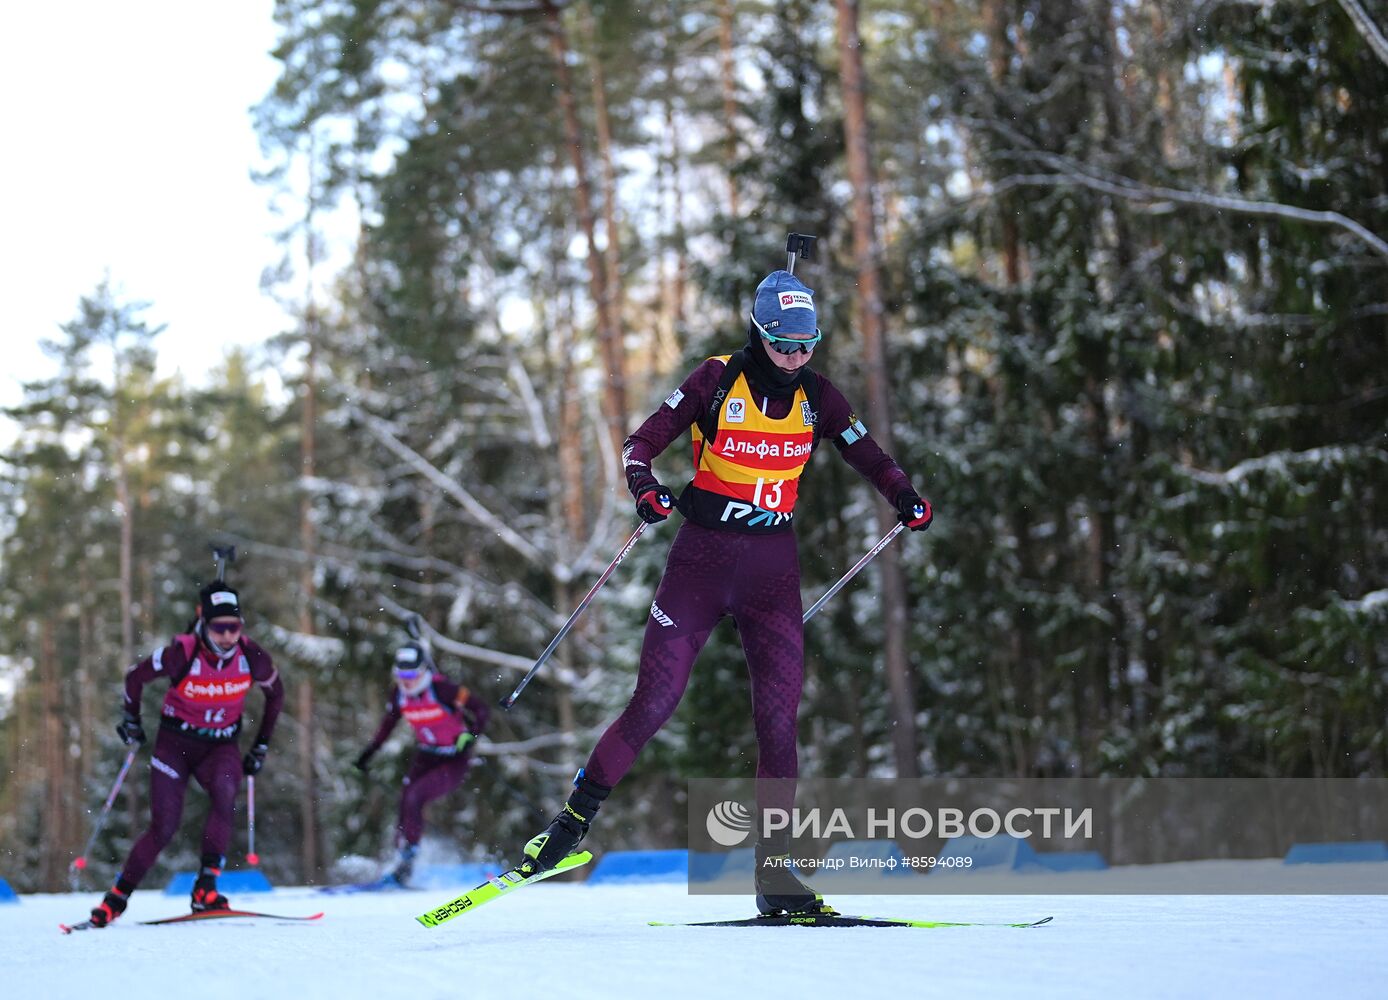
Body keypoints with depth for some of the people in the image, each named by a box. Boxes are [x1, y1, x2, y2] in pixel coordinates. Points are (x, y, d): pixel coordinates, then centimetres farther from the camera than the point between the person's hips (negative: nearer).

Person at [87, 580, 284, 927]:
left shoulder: (251, 657, -15)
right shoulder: (182, 654, -23)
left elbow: (276, 693, 6)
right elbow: (135, 677, -4)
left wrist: (261, 746, 8)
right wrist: (131, 722, 7)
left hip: (220, 745, 1)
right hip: (175, 742, -1)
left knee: (225, 793, -32)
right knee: (163, 829, -8)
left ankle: (206, 888, -29)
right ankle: (118, 896, 13)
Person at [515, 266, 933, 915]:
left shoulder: (816, 395, 5)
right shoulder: (717, 381, -5)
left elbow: (866, 456, 13)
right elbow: (642, 442, -5)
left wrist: (905, 497, -6)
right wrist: (644, 486, -26)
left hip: (773, 567, 3)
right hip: (702, 554, -3)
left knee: (779, 720, -4)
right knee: (654, 704, -8)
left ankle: (774, 873, 2)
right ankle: (575, 818, 9)